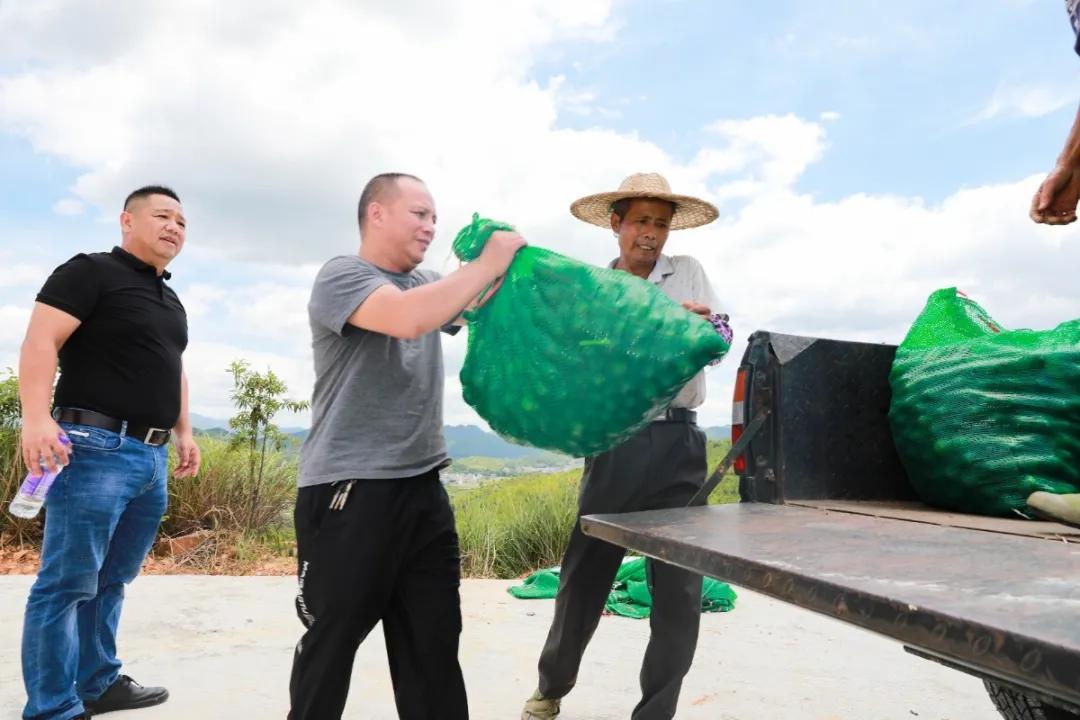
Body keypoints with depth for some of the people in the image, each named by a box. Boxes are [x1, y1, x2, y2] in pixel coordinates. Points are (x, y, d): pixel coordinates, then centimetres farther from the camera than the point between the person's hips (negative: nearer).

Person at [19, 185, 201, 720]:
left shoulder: (171, 302, 22)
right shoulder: (90, 272, -3)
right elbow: (40, 342, -12)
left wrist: (183, 432, 22)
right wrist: (36, 416, -25)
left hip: (152, 457, 8)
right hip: (96, 448, -8)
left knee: (112, 580, 15)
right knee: (68, 583, -3)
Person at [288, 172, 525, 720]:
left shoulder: (427, 283, 14)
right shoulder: (342, 276, -8)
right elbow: (408, 319, -27)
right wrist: (487, 264, -16)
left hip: (423, 490, 7)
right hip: (349, 494, -7)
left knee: (435, 647, 10)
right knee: (330, 645, 7)